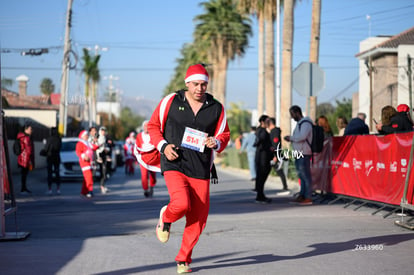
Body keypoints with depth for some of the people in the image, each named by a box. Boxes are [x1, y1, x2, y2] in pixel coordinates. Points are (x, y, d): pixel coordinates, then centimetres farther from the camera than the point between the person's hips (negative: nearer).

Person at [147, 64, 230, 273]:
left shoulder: (216, 108, 6)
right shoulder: (170, 101, 0)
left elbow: (224, 135, 15)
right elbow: (153, 126, 9)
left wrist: (216, 143, -8)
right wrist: (163, 146, -8)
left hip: (201, 170, 3)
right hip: (174, 164, -3)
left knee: (198, 217, 1)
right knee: (181, 204, -25)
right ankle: (166, 218, 12)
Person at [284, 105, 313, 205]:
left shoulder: (305, 123, -12)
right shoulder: (299, 123, 20)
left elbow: (302, 136, -25)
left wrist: (290, 138, -12)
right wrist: (291, 139, 10)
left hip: (304, 153, -10)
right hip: (298, 153, 10)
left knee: (305, 175, -8)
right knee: (301, 175, 14)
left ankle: (308, 198, -6)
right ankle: (302, 196, 20)